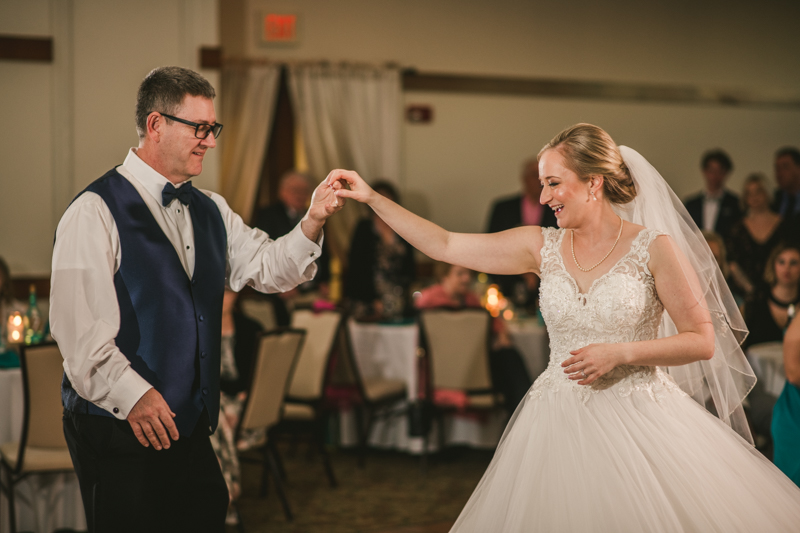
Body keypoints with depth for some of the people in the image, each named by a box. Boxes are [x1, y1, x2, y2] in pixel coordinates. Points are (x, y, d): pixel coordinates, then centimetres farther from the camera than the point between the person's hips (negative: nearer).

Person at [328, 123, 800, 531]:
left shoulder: (654, 248, -6)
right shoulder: (543, 247, 5)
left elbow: (703, 341, -5)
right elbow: (444, 246, 6)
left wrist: (620, 353, -16)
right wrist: (372, 197, 2)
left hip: (639, 423, -3)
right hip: (560, 426, 4)